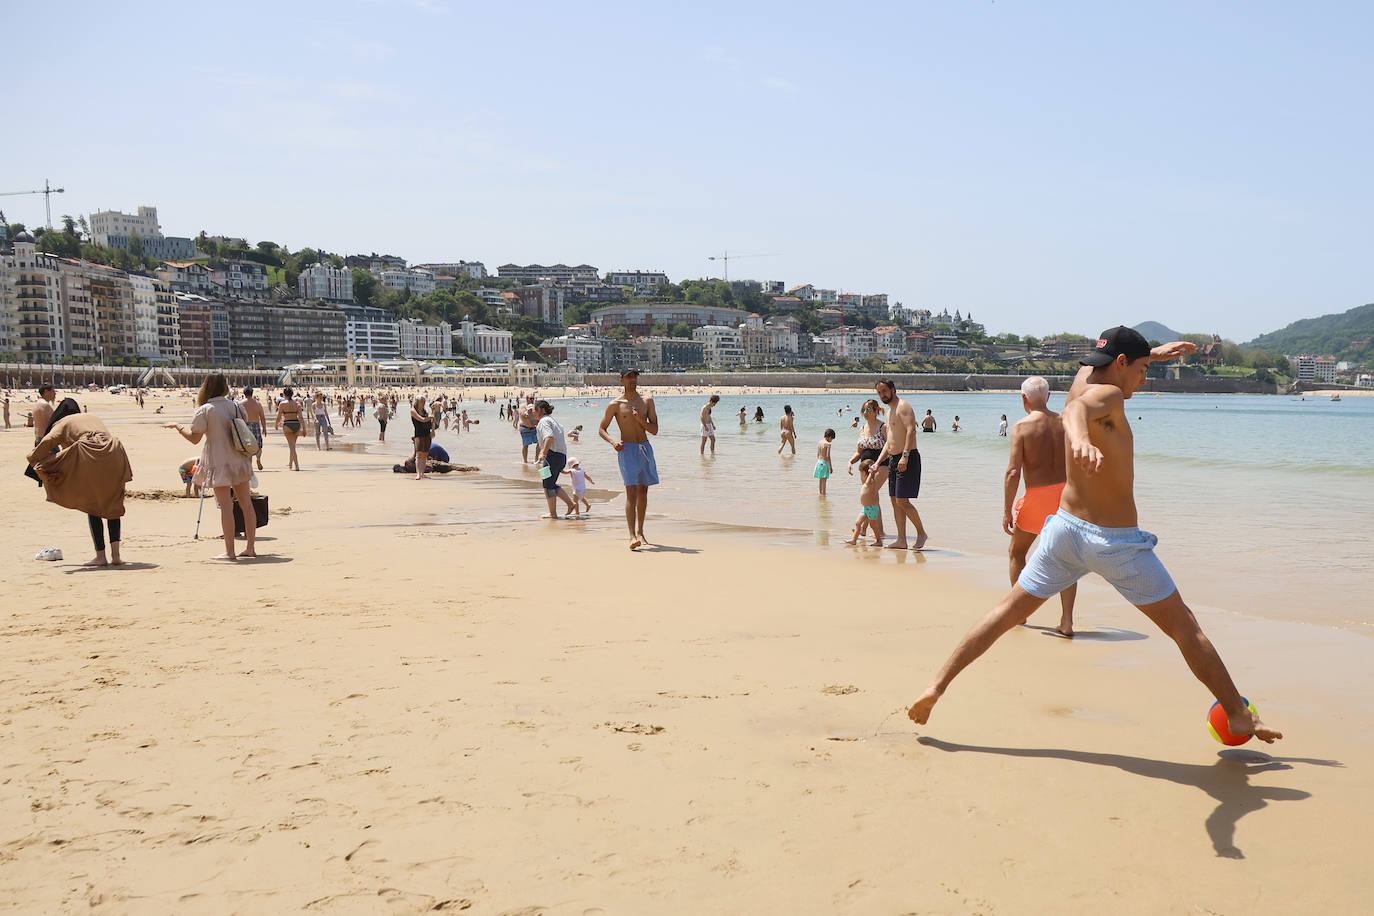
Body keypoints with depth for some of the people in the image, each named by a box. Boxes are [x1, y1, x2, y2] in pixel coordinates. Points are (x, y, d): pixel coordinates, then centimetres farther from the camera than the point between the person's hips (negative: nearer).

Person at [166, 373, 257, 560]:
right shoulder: (235, 406, 6)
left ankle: (229, 551, -3)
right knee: (246, 502, 7)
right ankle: (251, 547, 11)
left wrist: (177, 426, 8)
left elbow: (194, 438, -7)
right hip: (239, 460, 5)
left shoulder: (204, 411, -10)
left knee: (226, 505, -4)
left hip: (219, 462, -5)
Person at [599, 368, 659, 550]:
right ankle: (632, 536, -20)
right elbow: (602, 429, 5)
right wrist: (613, 441, -14)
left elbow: (654, 430, 2)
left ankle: (640, 531, 25)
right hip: (627, 449, -4)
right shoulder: (615, 405, -1)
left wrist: (640, 420, -16)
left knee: (643, 490, 11)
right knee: (631, 492, -15)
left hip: (645, 448, 4)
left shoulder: (647, 401, 7)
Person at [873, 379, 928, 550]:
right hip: (893, 459, 10)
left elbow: (911, 430, -23)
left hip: (907, 459, -10)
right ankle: (901, 540, 9)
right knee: (895, 501, 6)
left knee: (902, 501, -12)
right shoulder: (890, 411, 21)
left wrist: (905, 456, -31)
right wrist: (877, 463, 20)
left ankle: (921, 533, 5)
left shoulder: (903, 407, -9)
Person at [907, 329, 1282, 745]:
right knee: (1185, 629, 8)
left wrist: (1154, 352, 42)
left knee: (1007, 612, 11)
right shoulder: (1108, 396, -16)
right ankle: (1239, 715, 18)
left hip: (1065, 526, 7)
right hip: (1116, 540, -7)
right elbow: (1076, 410, -40)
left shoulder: (1082, 379, 8)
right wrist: (1081, 439, -62)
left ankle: (937, 686, 4)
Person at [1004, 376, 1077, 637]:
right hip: (1065, 492, 3)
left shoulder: (1021, 427, -8)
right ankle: (1067, 621, 3)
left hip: (1037, 496, -3)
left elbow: (1013, 472, -14)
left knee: (1016, 551, 19)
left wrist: (1007, 511, -9)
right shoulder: (1065, 423, 4)